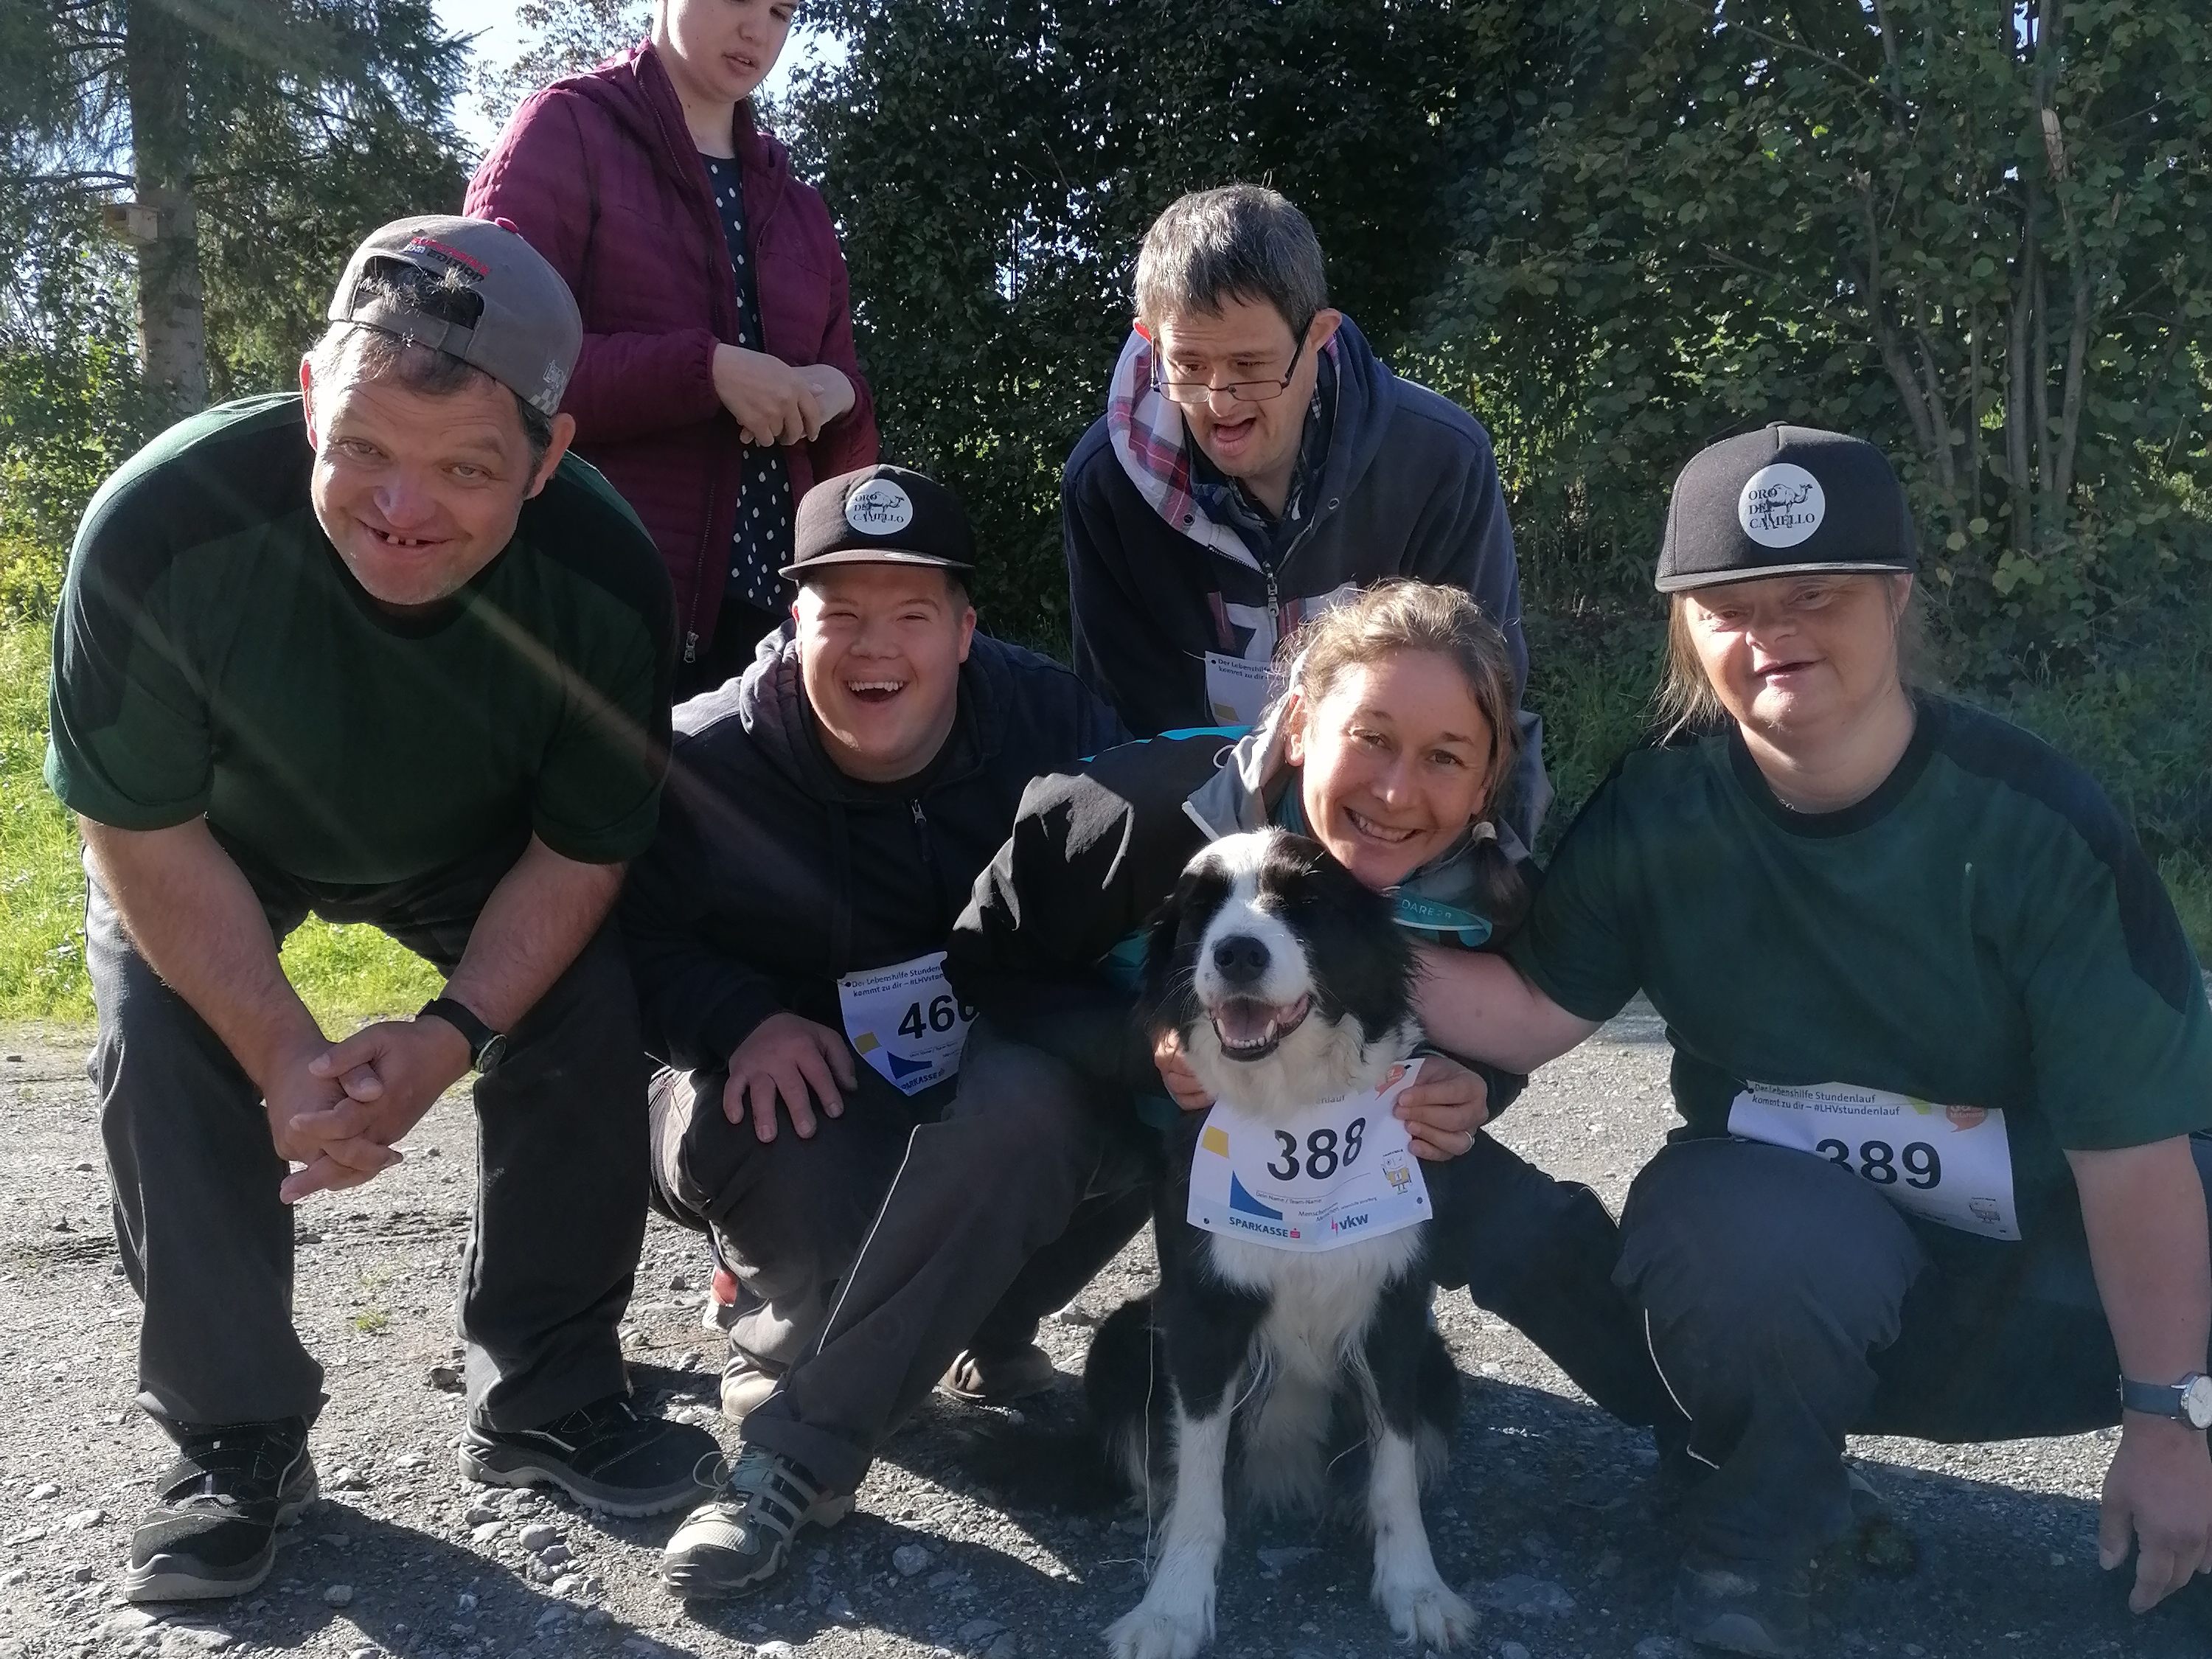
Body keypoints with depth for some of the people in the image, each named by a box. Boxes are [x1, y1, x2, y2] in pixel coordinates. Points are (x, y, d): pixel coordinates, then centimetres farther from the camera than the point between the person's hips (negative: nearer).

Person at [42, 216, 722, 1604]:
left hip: (478, 851, 1)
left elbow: (580, 851, -19)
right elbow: (145, 833, -25)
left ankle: (547, 1403, 5)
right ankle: (237, 1441, 0)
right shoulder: (161, 529, -39)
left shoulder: (607, 578, -33)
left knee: (588, 1034, -15)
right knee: (162, 1057, -20)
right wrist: (284, 1056, -31)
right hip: (214, 849, 0)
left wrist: (453, 1037, -31)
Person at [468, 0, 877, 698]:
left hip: (763, 614, 5)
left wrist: (839, 399, -3)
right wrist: (707, 369, -15)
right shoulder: (566, 131, 4)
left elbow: (844, 454, 19)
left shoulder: (801, 211, 19)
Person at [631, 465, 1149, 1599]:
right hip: (802, 1110, 0)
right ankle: (966, 1336, -12)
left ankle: (798, 1449, -24)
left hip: (999, 1091, 1)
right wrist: (742, 1021, -27)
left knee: (1033, 1103, -35)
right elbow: (635, 944, -8)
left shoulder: (1048, 719, -10)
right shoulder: (704, 761, -13)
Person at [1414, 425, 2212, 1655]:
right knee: (1727, 1225, -35)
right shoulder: (1655, 813, -10)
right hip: (1783, 1236, 0)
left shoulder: (2034, 821, -19)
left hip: (2049, 1260, 0)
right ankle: (1763, 1524, -5)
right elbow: (1531, 1014, -11)